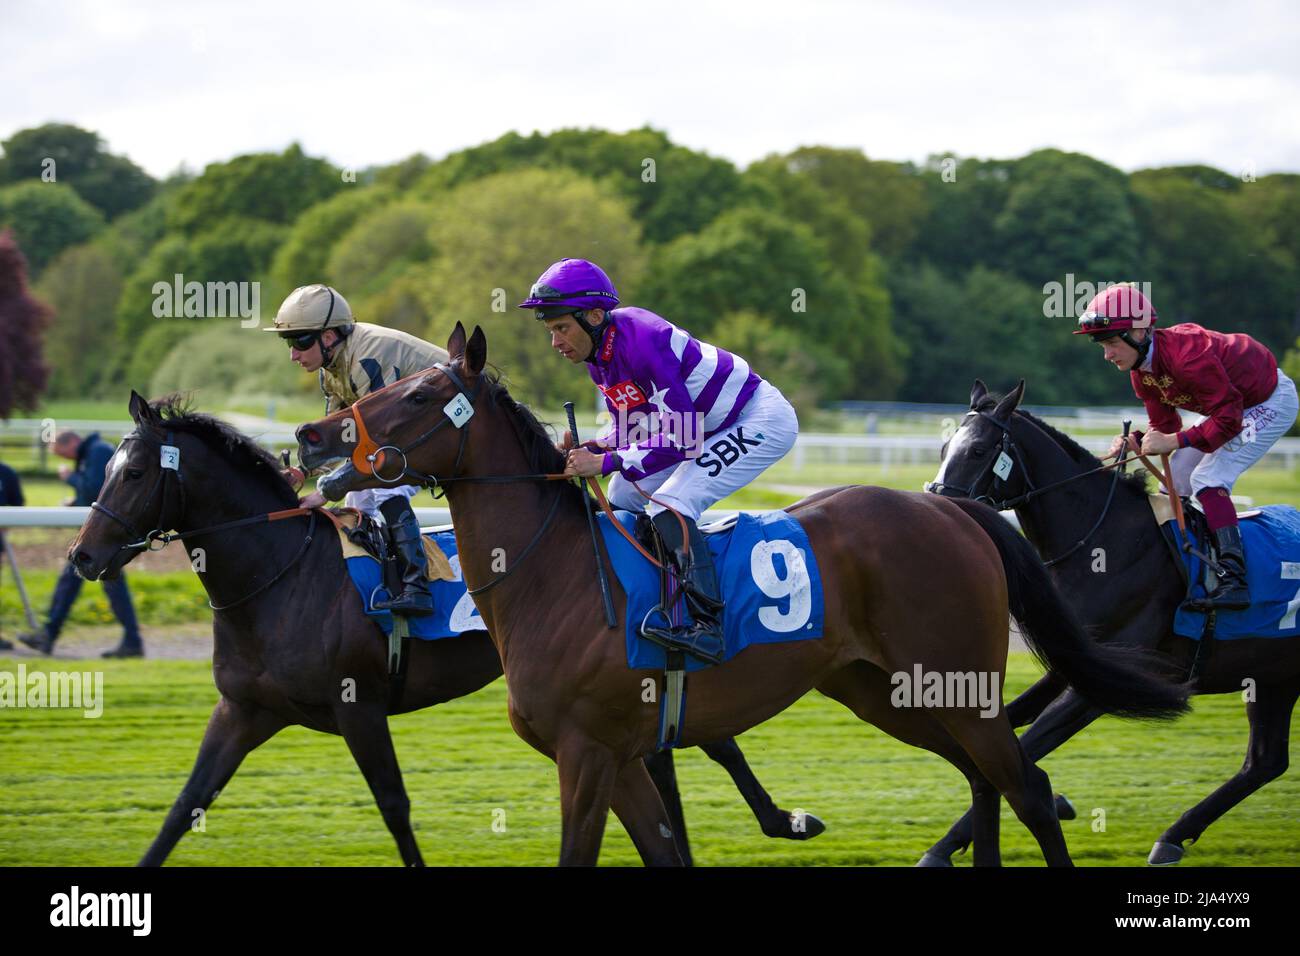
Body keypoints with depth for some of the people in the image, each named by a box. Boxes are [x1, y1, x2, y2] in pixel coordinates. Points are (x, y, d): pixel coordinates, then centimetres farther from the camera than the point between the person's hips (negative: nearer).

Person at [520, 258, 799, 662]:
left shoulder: (643, 340, -30)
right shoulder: (598, 353, -1)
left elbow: (680, 439, -30)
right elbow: (629, 428, 9)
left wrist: (605, 462, -32)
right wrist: (585, 449, -10)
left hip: (761, 421, -10)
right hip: (712, 427, 10)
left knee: (668, 505, -25)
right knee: (622, 499, 12)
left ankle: (707, 626, -33)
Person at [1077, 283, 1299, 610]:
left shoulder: (1185, 353, -36)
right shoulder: (1141, 369, -7)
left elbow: (1228, 419, -34)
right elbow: (1164, 426, 0)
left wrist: (1175, 440, -36)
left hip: (1270, 402, -10)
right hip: (1233, 405, 10)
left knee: (1207, 479, -23)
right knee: (1176, 480, 6)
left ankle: (1234, 580, -30)